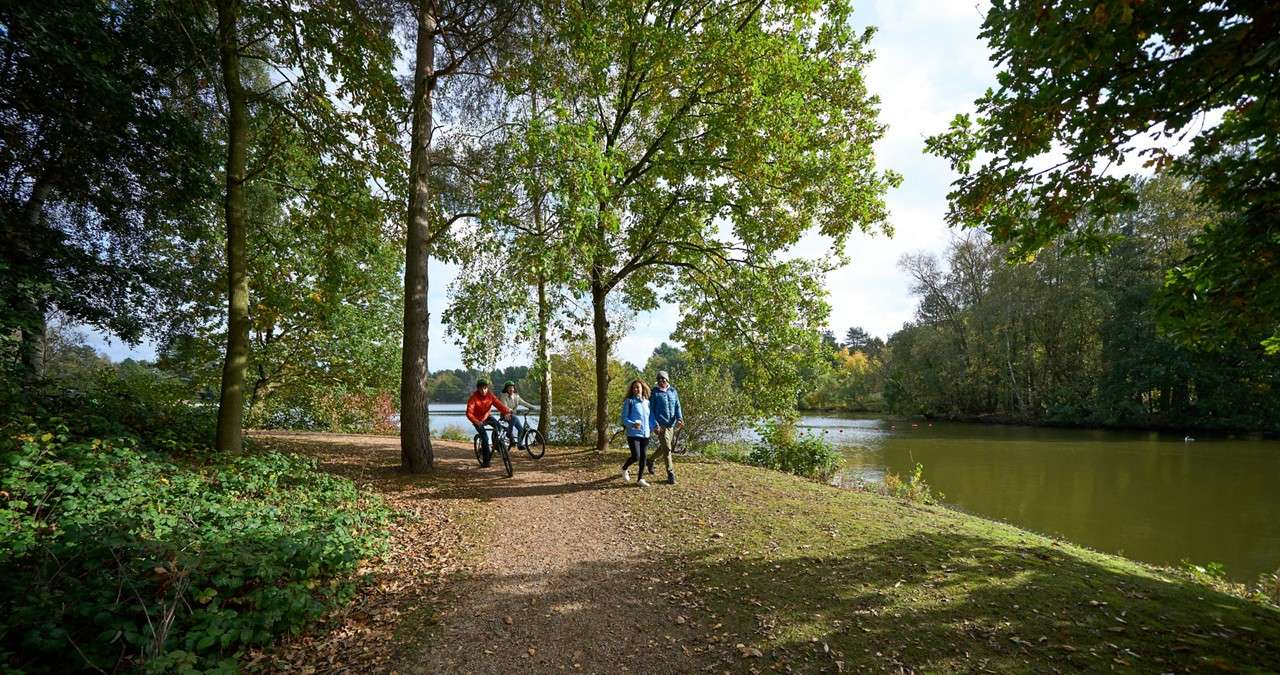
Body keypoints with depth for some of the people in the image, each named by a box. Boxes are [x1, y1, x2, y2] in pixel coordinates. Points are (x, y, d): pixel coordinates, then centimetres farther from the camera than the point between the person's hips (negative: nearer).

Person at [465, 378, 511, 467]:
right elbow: (469, 413, -32)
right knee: (485, 438, -17)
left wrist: (506, 412, -44)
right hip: (478, 420, -4)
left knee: (497, 425, -25)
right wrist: (476, 422, -49)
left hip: (486, 417, 4)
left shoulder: (490, 395, -12)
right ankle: (485, 461, -3)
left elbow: (498, 404, -24)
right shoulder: (474, 397, -24)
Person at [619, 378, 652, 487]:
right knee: (636, 456, -11)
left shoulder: (647, 402, 9)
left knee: (643, 457, 6)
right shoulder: (629, 402, -6)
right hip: (633, 434, -5)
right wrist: (633, 424, -25)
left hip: (645, 434, 5)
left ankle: (640, 479, 18)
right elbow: (624, 418, -8)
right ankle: (624, 468, 19)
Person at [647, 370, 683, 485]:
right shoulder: (655, 393, -3)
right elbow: (650, 410, -4)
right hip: (661, 425, -5)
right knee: (667, 449, -11)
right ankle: (671, 475, -6)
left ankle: (651, 461, 44)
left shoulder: (673, 391, 9)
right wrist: (655, 425, -14)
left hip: (671, 425, 5)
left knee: (663, 448, 18)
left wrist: (679, 418, -11)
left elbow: (677, 406, 7)